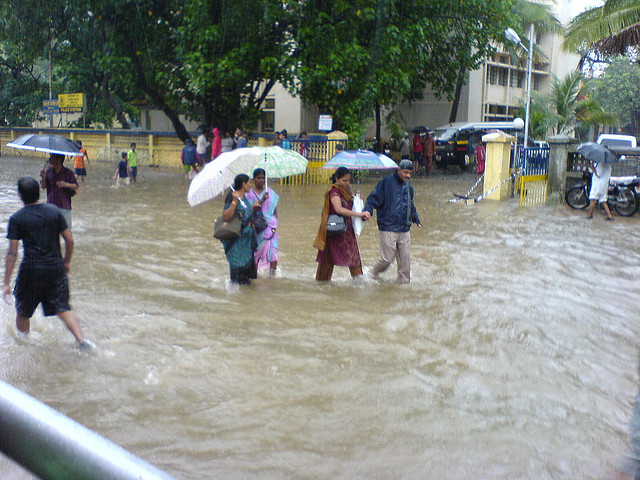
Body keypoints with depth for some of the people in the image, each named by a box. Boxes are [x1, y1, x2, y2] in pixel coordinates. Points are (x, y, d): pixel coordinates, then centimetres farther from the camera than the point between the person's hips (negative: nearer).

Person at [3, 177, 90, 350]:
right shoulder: (54, 211, 2)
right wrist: (67, 262, 19)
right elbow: (69, 240, 3)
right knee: (63, 308, 7)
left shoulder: (17, 218, -7)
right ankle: (81, 340, -9)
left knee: (23, 312, 18)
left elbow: (12, 252, -9)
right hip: (56, 267, 3)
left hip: (31, 270, -3)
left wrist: (6, 284, -6)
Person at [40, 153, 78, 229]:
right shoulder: (48, 171, 4)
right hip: (51, 205, 3)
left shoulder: (68, 172, -5)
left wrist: (66, 184, -21)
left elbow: (76, 186, -3)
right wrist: (43, 178, -12)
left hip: (64, 206, -3)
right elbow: (44, 186, 6)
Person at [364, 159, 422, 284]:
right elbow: (374, 198, -9)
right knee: (387, 258, -5)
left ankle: (404, 281, 20)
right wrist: (367, 211, -24)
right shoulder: (387, 182, -6)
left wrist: (415, 218, 42)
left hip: (404, 229, 6)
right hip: (388, 229, -6)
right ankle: (374, 273, 21)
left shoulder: (408, 186, 15)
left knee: (405, 258, 5)